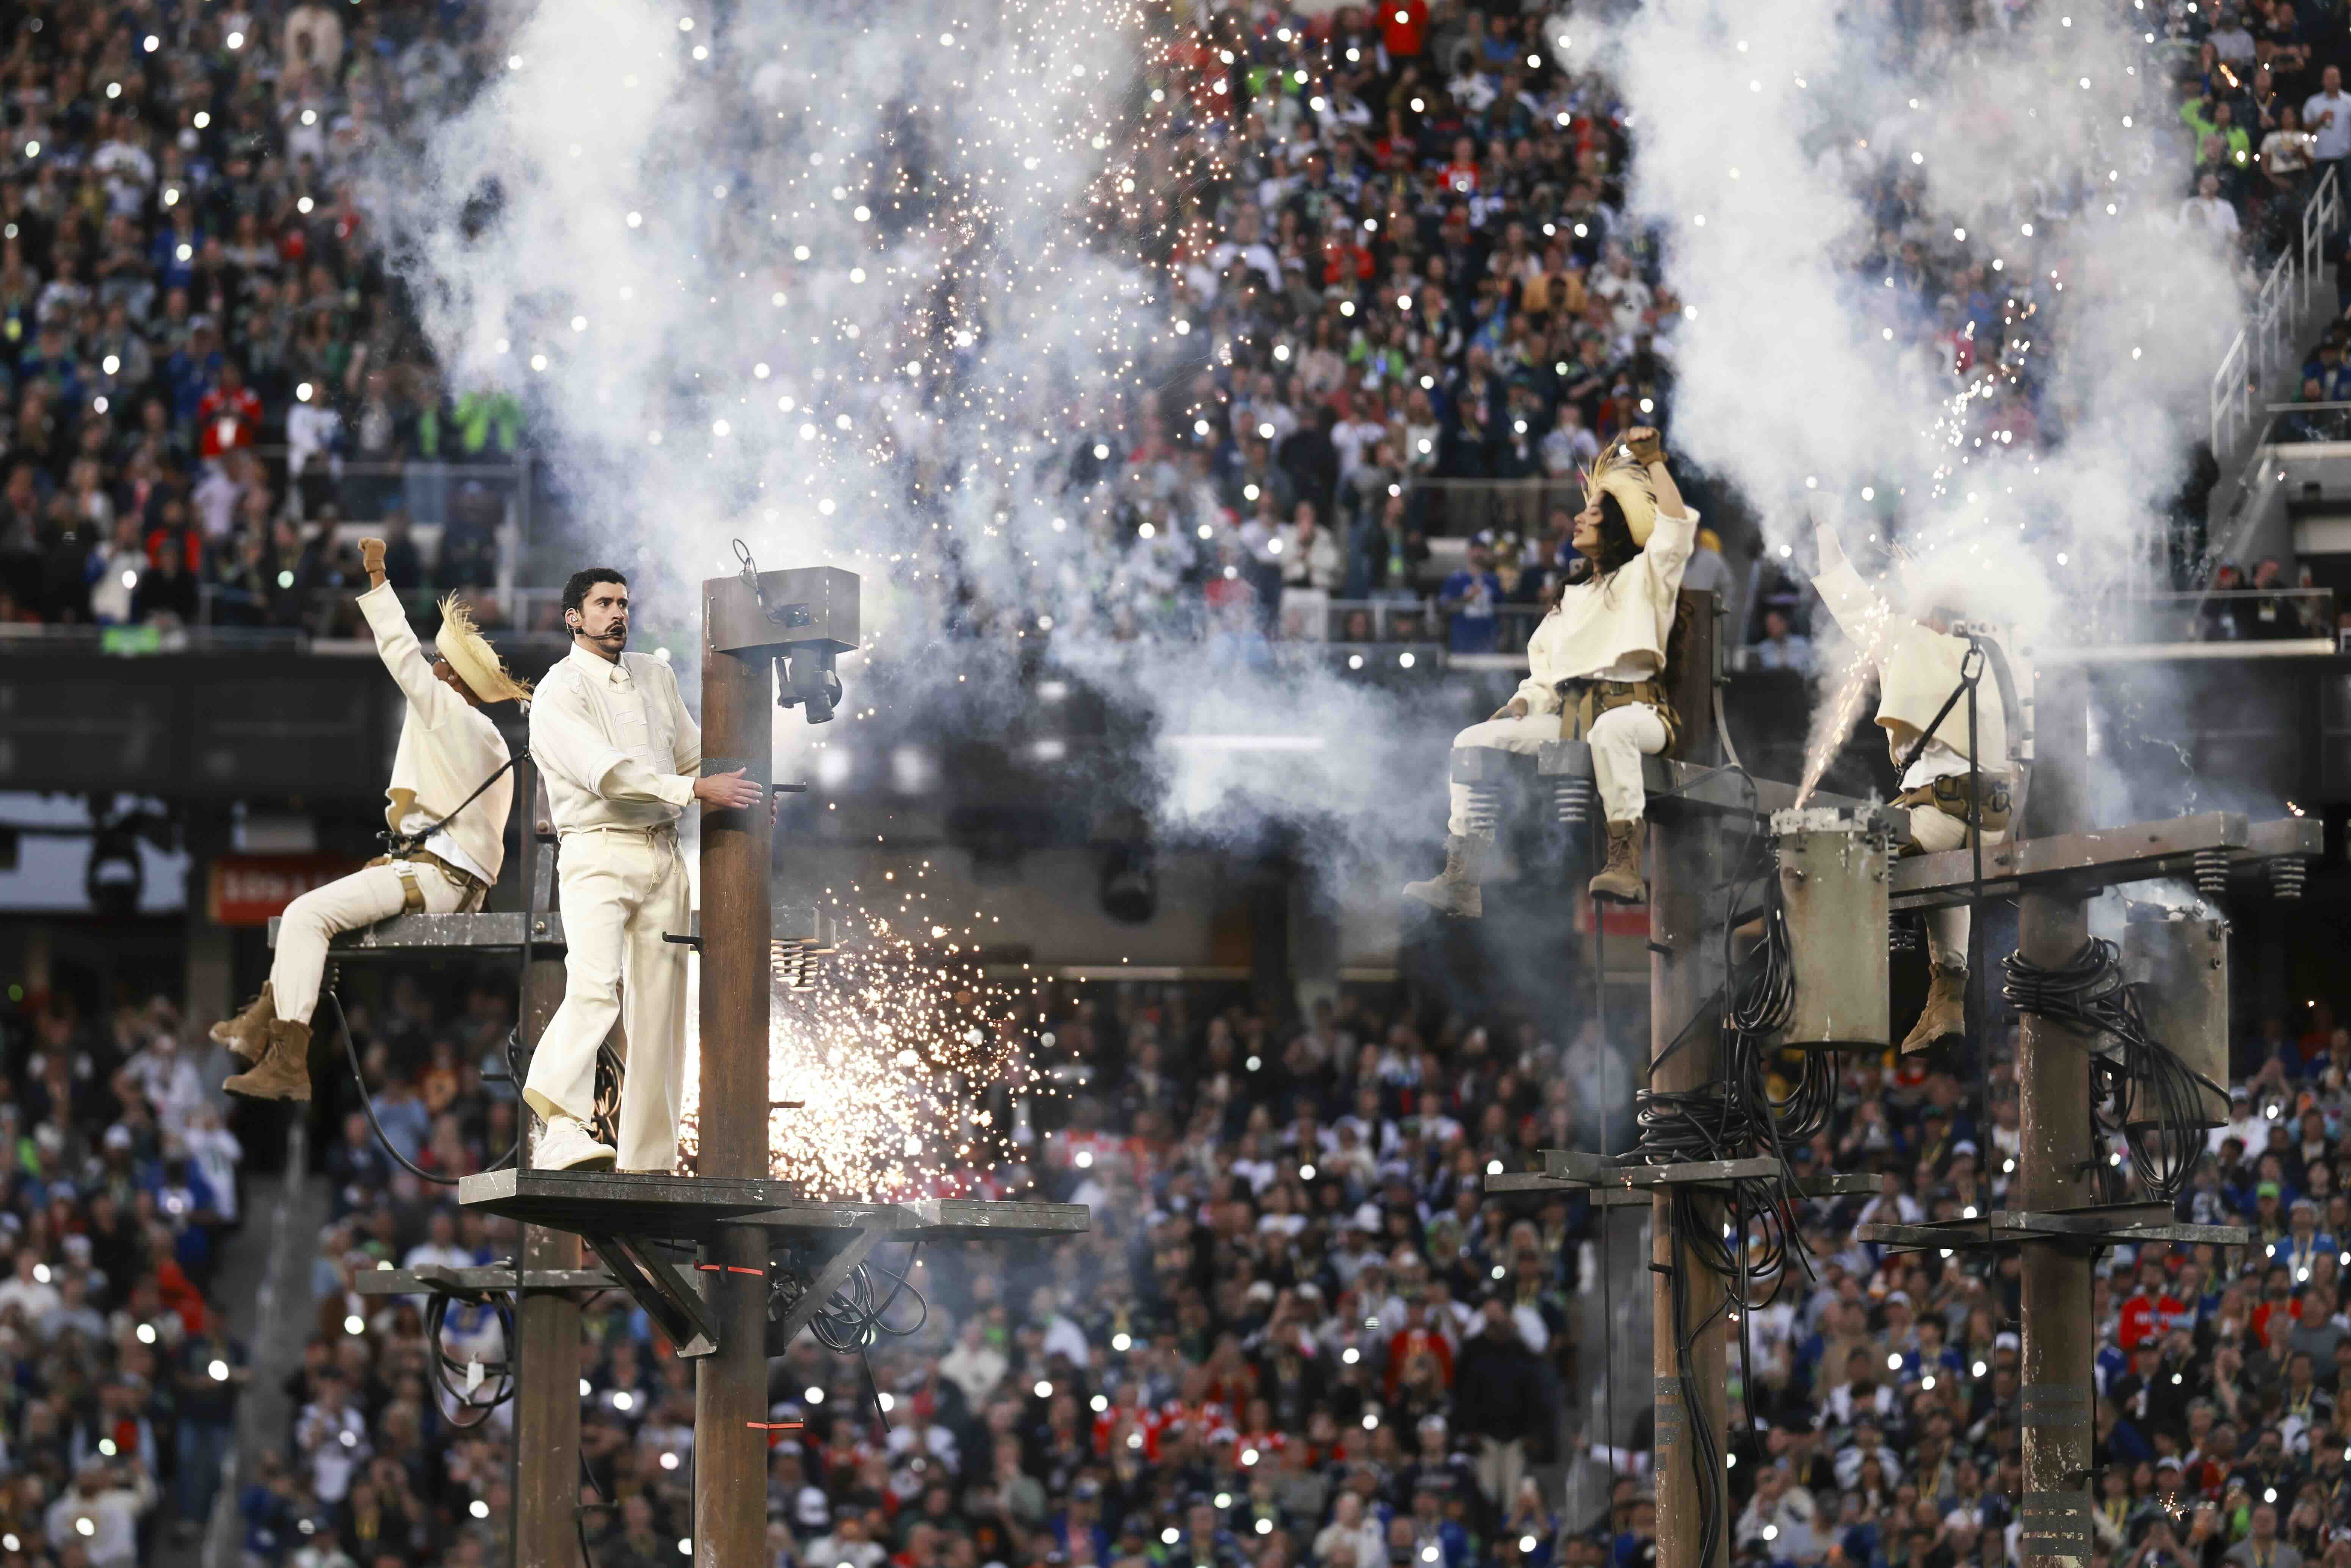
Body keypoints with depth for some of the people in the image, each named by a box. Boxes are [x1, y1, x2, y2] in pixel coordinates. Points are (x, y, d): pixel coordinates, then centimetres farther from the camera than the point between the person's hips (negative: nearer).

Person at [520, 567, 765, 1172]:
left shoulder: (655, 676, 17)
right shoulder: (560, 692, -6)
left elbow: (692, 753, 25)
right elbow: (606, 771, -19)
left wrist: (742, 793, 8)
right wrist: (696, 788, -24)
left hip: (662, 855, 7)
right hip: (599, 855, -7)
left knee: (661, 1003, 3)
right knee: (593, 986, -25)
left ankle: (650, 1162, 4)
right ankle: (562, 1131, -37)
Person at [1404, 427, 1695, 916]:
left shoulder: (1643, 577, 9)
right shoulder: (1570, 599, 28)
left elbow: (1675, 525, -11)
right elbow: (1546, 674, 25)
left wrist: (1653, 461, -9)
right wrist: (1525, 703, 5)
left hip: (1635, 709, -7)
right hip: (1570, 718, 7)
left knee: (1610, 729, -43)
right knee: (1474, 740, -9)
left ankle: (1626, 864, -45)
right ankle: (1461, 879, -17)